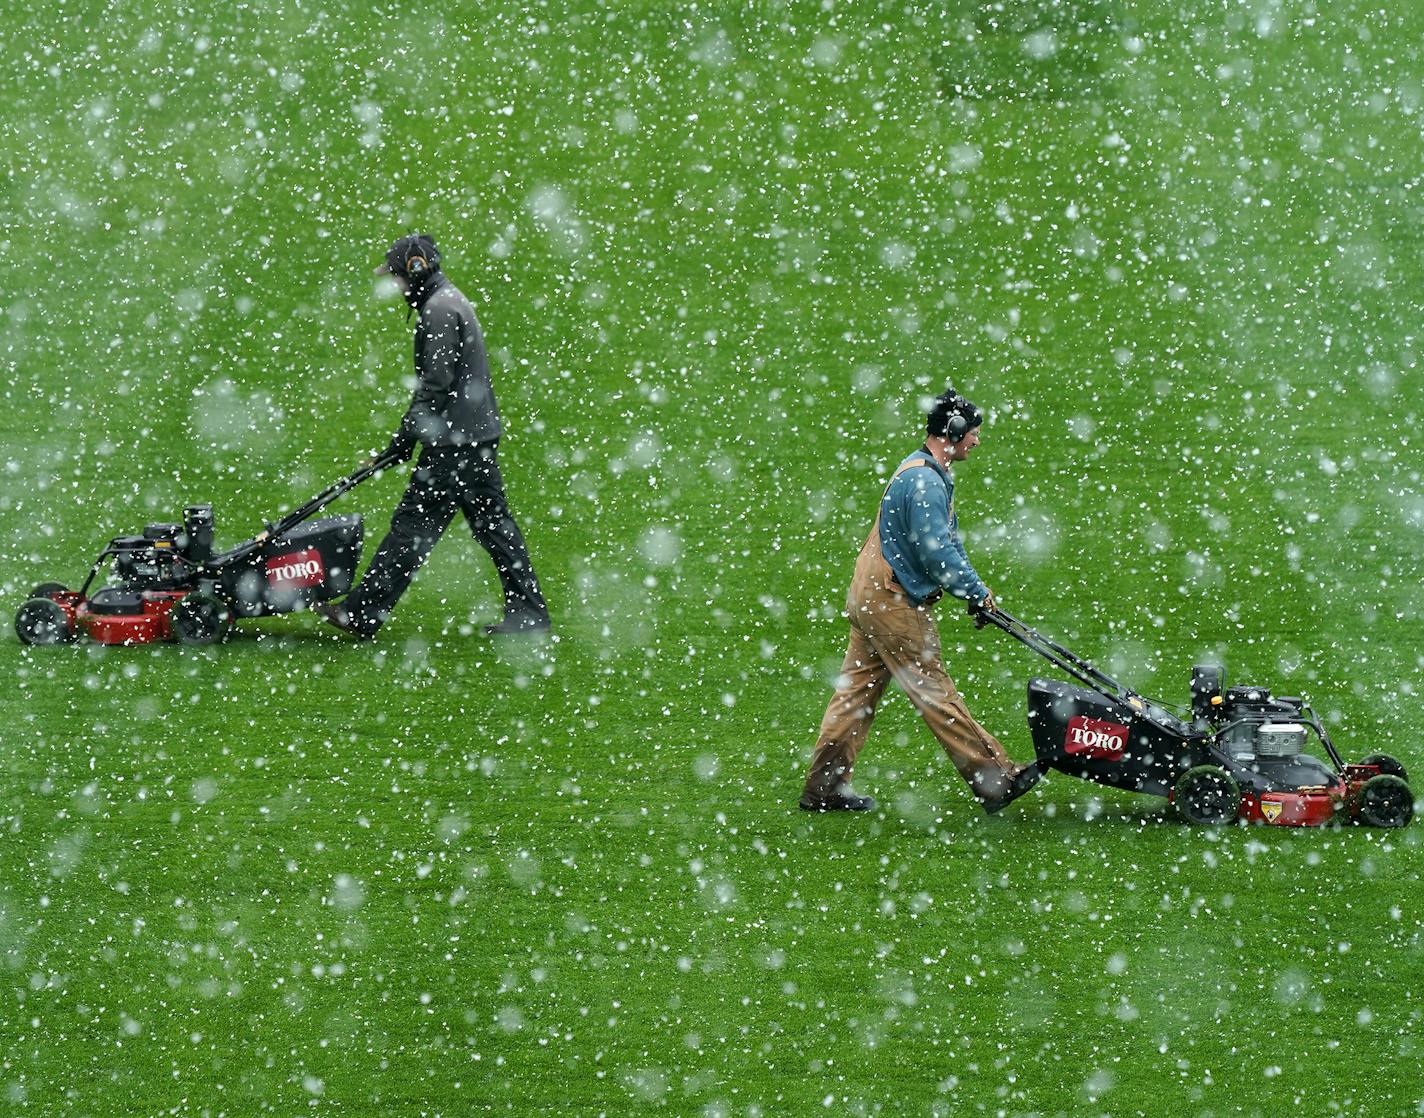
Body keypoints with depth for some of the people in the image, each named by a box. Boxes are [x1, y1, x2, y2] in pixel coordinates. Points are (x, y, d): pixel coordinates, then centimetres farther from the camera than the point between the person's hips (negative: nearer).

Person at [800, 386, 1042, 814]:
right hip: (892, 602, -11)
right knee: (934, 689, -6)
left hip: (871, 597, 11)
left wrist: (971, 588, 15)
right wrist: (977, 592, -12)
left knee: (857, 689, 11)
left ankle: (824, 787, 13)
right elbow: (936, 552, -23)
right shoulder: (924, 482, -20)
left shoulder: (925, 472, 15)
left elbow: (946, 539, 22)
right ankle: (993, 780, -3)